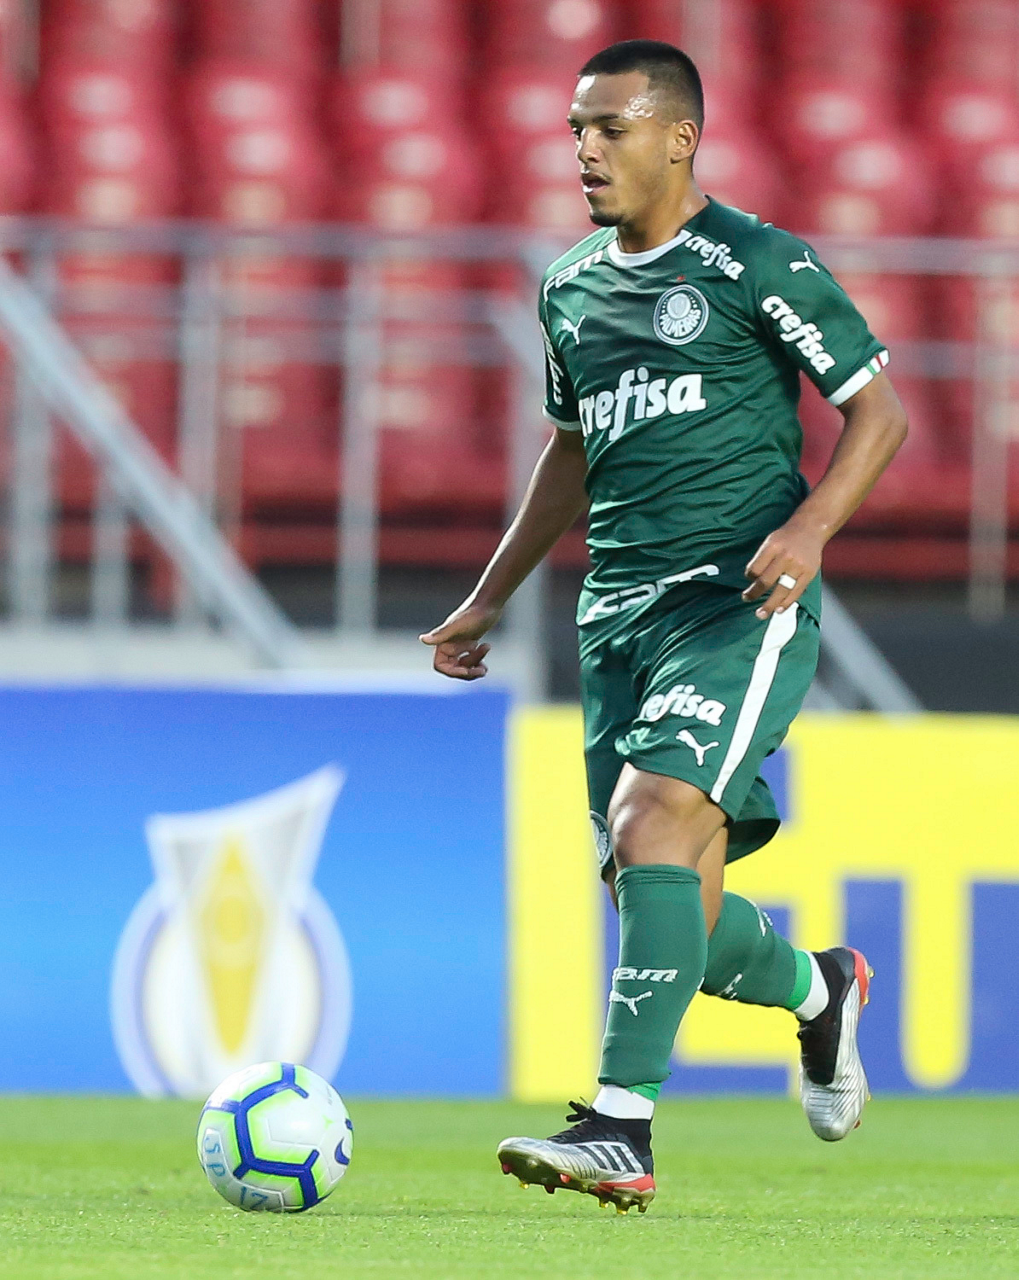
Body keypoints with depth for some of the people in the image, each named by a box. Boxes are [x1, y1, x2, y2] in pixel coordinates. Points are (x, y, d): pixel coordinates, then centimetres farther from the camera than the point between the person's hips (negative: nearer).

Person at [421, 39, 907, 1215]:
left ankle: (620, 1129, -28)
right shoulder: (570, 290, 16)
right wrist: (489, 599, 28)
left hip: (740, 599, -6)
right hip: (619, 611, 7)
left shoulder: (756, 264, -3)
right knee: (670, 905, 3)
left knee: (655, 820, -25)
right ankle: (820, 990, 36)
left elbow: (878, 412, -2)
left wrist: (810, 527, -18)